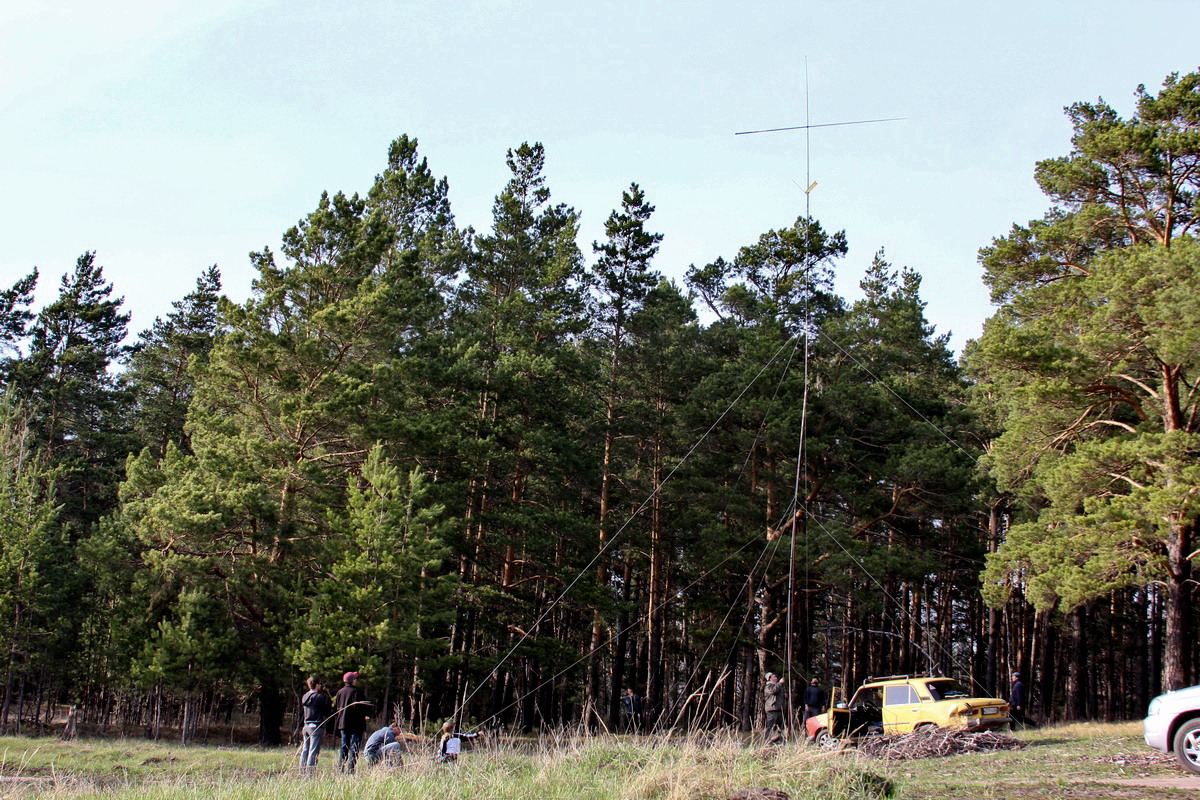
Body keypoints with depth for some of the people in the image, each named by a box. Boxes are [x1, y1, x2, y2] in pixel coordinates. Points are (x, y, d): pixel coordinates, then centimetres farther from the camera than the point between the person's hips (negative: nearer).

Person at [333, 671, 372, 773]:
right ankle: (350, 769, -9)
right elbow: (364, 707, -11)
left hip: (343, 723, 6)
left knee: (344, 747, 12)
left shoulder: (340, 692, 7)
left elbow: (335, 708, 13)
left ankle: (340, 769, 10)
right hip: (356, 724, -6)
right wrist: (367, 715, 6)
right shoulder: (358, 692, -10)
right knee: (354, 748, -3)